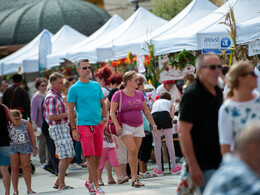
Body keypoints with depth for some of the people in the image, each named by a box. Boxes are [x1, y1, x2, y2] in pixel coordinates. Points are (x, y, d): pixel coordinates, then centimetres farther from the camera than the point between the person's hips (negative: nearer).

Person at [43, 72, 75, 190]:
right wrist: (67, 114, -15)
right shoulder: (52, 97, -15)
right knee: (65, 156, -10)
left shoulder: (57, 95, 17)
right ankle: (61, 185, -5)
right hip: (58, 128, -10)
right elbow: (52, 117, -22)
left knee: (70, 155, 11)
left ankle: (58, 181, 16)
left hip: (63, 128, 10)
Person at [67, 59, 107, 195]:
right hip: (84, 125, -5)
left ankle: (90, 181, 25)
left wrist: (104, 118, 3)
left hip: (98, 125, 5)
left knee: (98, 156, 7)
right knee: (90, 157, -11)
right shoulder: (74, 89, -1)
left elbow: (103, 104, 19)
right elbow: (70, 110, -1)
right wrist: (73, 129, -7)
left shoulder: (96, 86, 12)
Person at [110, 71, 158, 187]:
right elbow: (112, 112, -8)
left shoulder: (139, 95, 8)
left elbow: (146, 111, 15)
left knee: (135, 153, 3)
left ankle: (134, 180, 7)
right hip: (125, 127, -5)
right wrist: (117, 126, -19)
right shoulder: (118, 95, -7)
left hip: (138, 127, 5)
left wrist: (153, 124, 9)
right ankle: (134, 178, -13)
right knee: (132, 150, -19)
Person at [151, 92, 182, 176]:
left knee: (157, 144, 6)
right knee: (169, 142, 6)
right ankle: (174, 167, 9)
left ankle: (159, 170, 11)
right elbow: (172, 116, 15)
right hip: (165, 115, -2)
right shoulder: (170, 103, 31)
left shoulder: (155, 102, 38)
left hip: (154, 116, 2)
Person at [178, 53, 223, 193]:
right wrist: (193, 166, -22)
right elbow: (183, 131, -18)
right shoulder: (192, 95, -13)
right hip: (203, 166, -8)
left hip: (220, 162, 8)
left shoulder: (218, 92, 11)